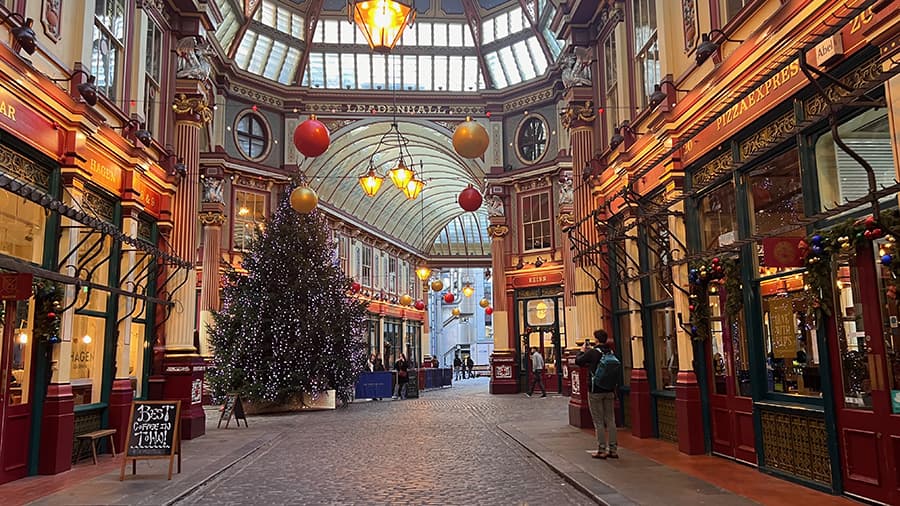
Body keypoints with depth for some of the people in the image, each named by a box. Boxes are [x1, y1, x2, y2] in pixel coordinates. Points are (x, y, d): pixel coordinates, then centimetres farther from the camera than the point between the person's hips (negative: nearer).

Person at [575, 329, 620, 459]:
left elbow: (578, 361, -3)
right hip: (609, 391, 5)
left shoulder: (593, 353, -13)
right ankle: (613, 450, 12)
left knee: (598, 421, 1)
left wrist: (582, 350, 12)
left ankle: (602, 450, 2)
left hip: (595, 391, -5)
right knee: (610, 420, 9)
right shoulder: (611, 352, 2)